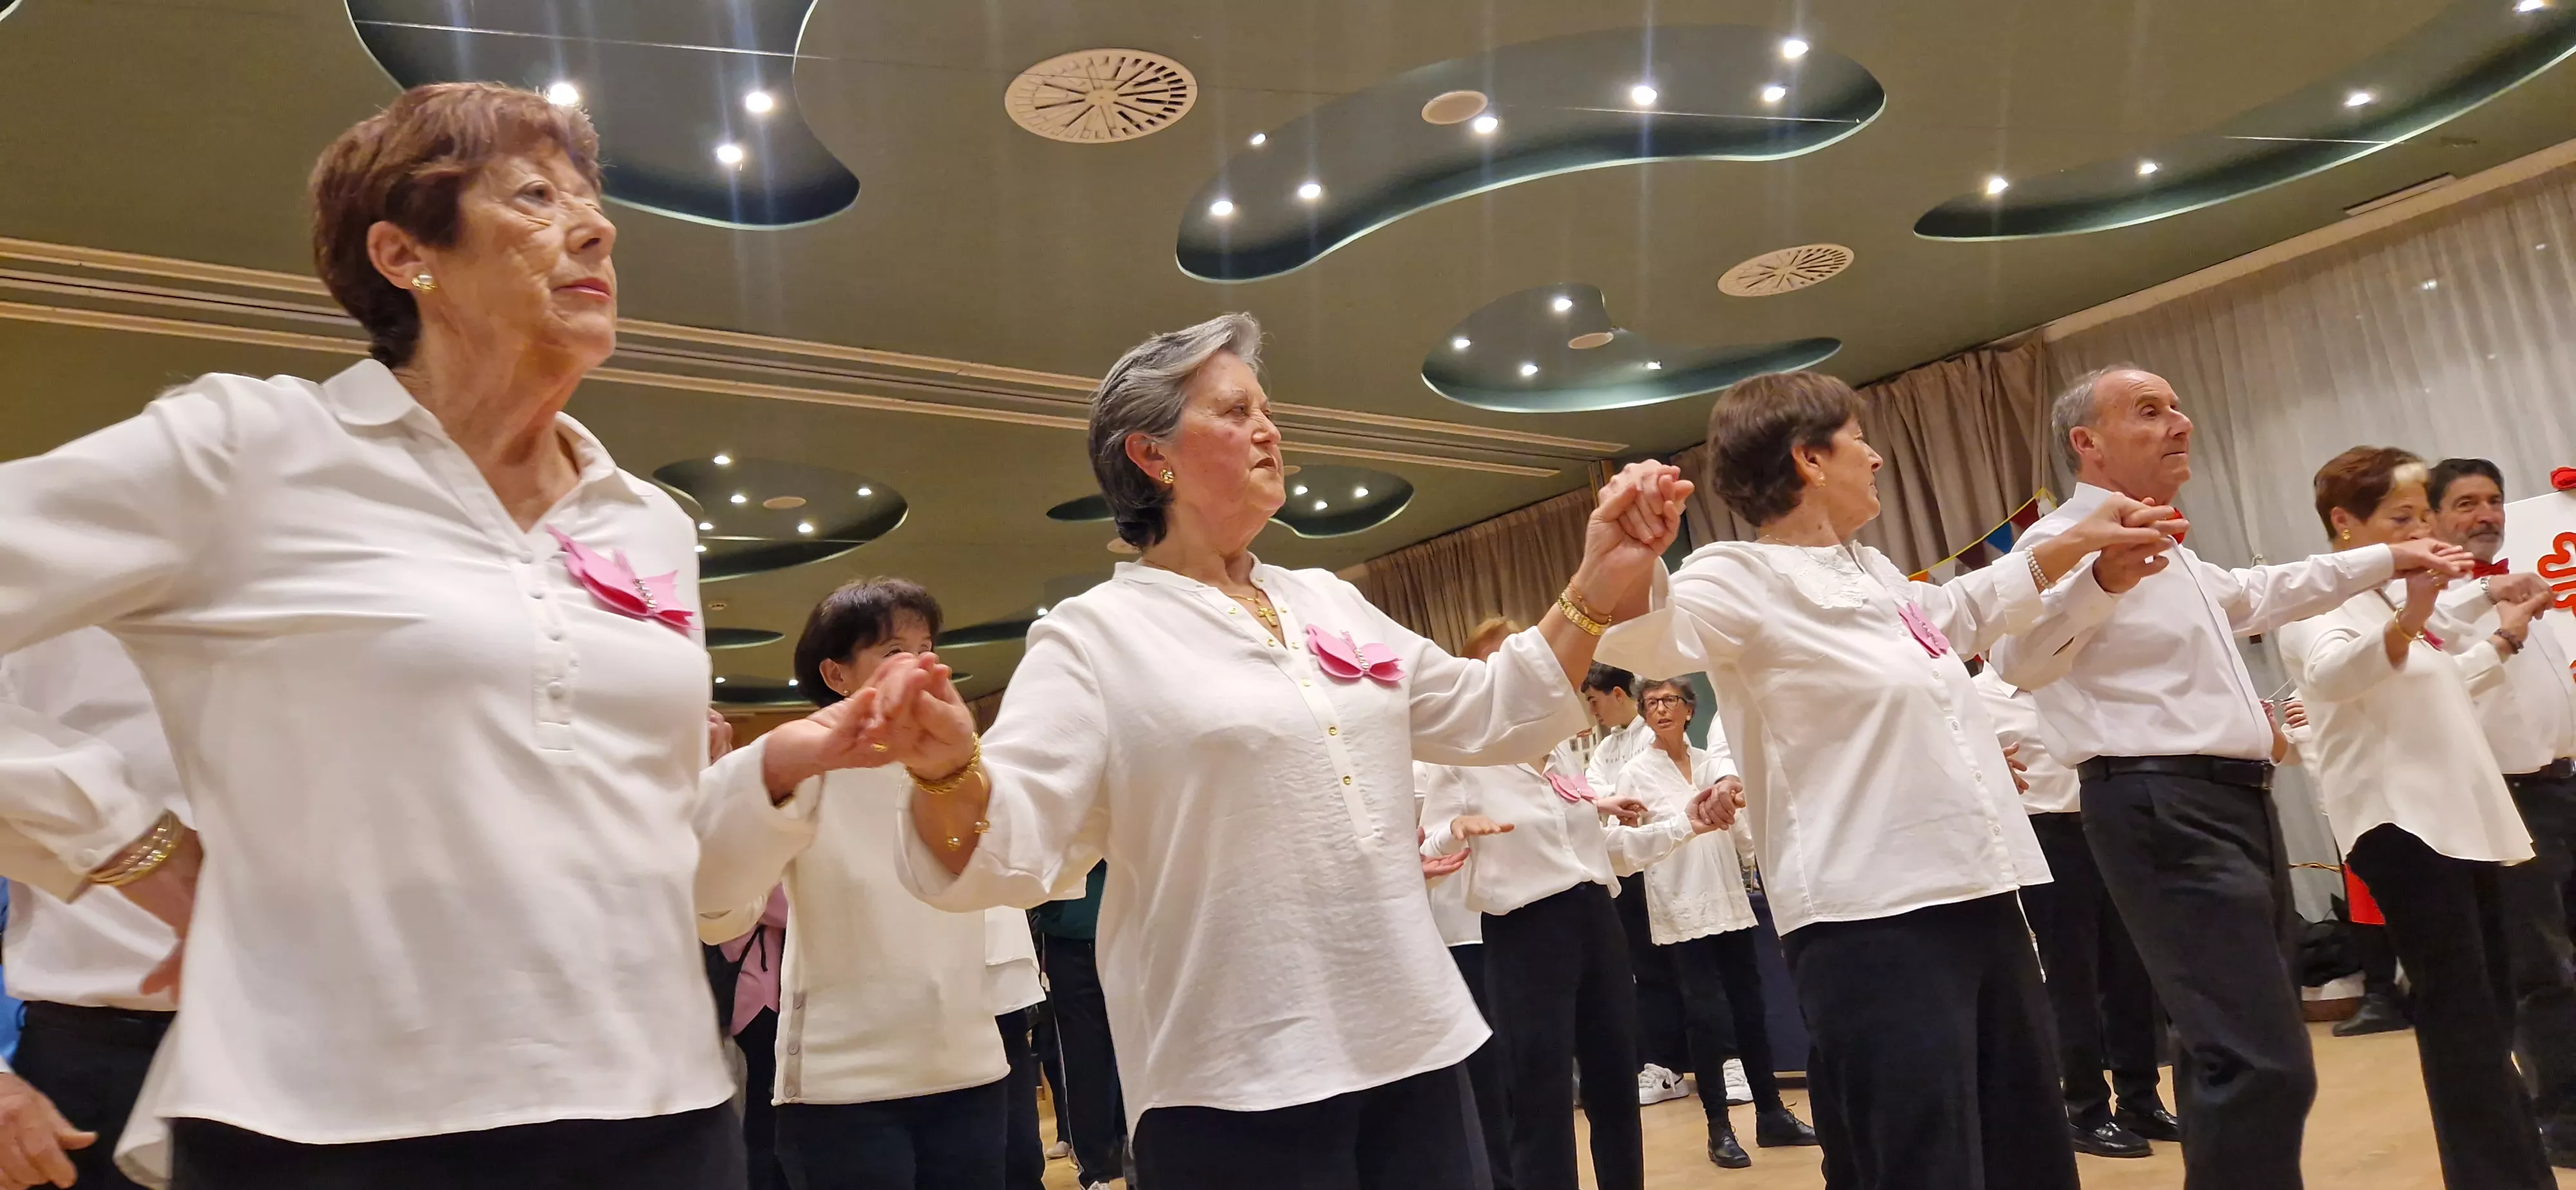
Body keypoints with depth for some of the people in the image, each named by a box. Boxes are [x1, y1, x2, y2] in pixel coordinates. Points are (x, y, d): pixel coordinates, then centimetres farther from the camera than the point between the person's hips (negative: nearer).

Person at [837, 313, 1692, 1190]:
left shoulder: (1330, 602, 12)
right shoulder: (1096, 634, -6)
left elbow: (1492, 718, 16)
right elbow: (1008, 847, -16)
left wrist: (1599, 587, 4)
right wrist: (946, 771, -38)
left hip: (1417, 1048, 6)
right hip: (1236, 1090, -5)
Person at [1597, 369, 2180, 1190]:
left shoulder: (1872, 572, 15)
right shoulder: (1743, 578, -11)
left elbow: (1961, 610, 37)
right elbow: (1641, 639, -30)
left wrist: (2076, 543, 39)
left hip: (1979, 895, 9)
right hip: (1873, 919, -9)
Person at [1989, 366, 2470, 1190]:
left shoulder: (2171, 551, 21)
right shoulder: (2066, 542, -12)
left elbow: (2255, 595, 41)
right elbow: (2018, 660, -30)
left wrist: (2387, 561, 45)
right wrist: (2101, 580, -47)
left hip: (2232, 799, 11)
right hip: (2162, 808, -11)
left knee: (2236, 1049, 18)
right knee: (2263, 1063, -17)